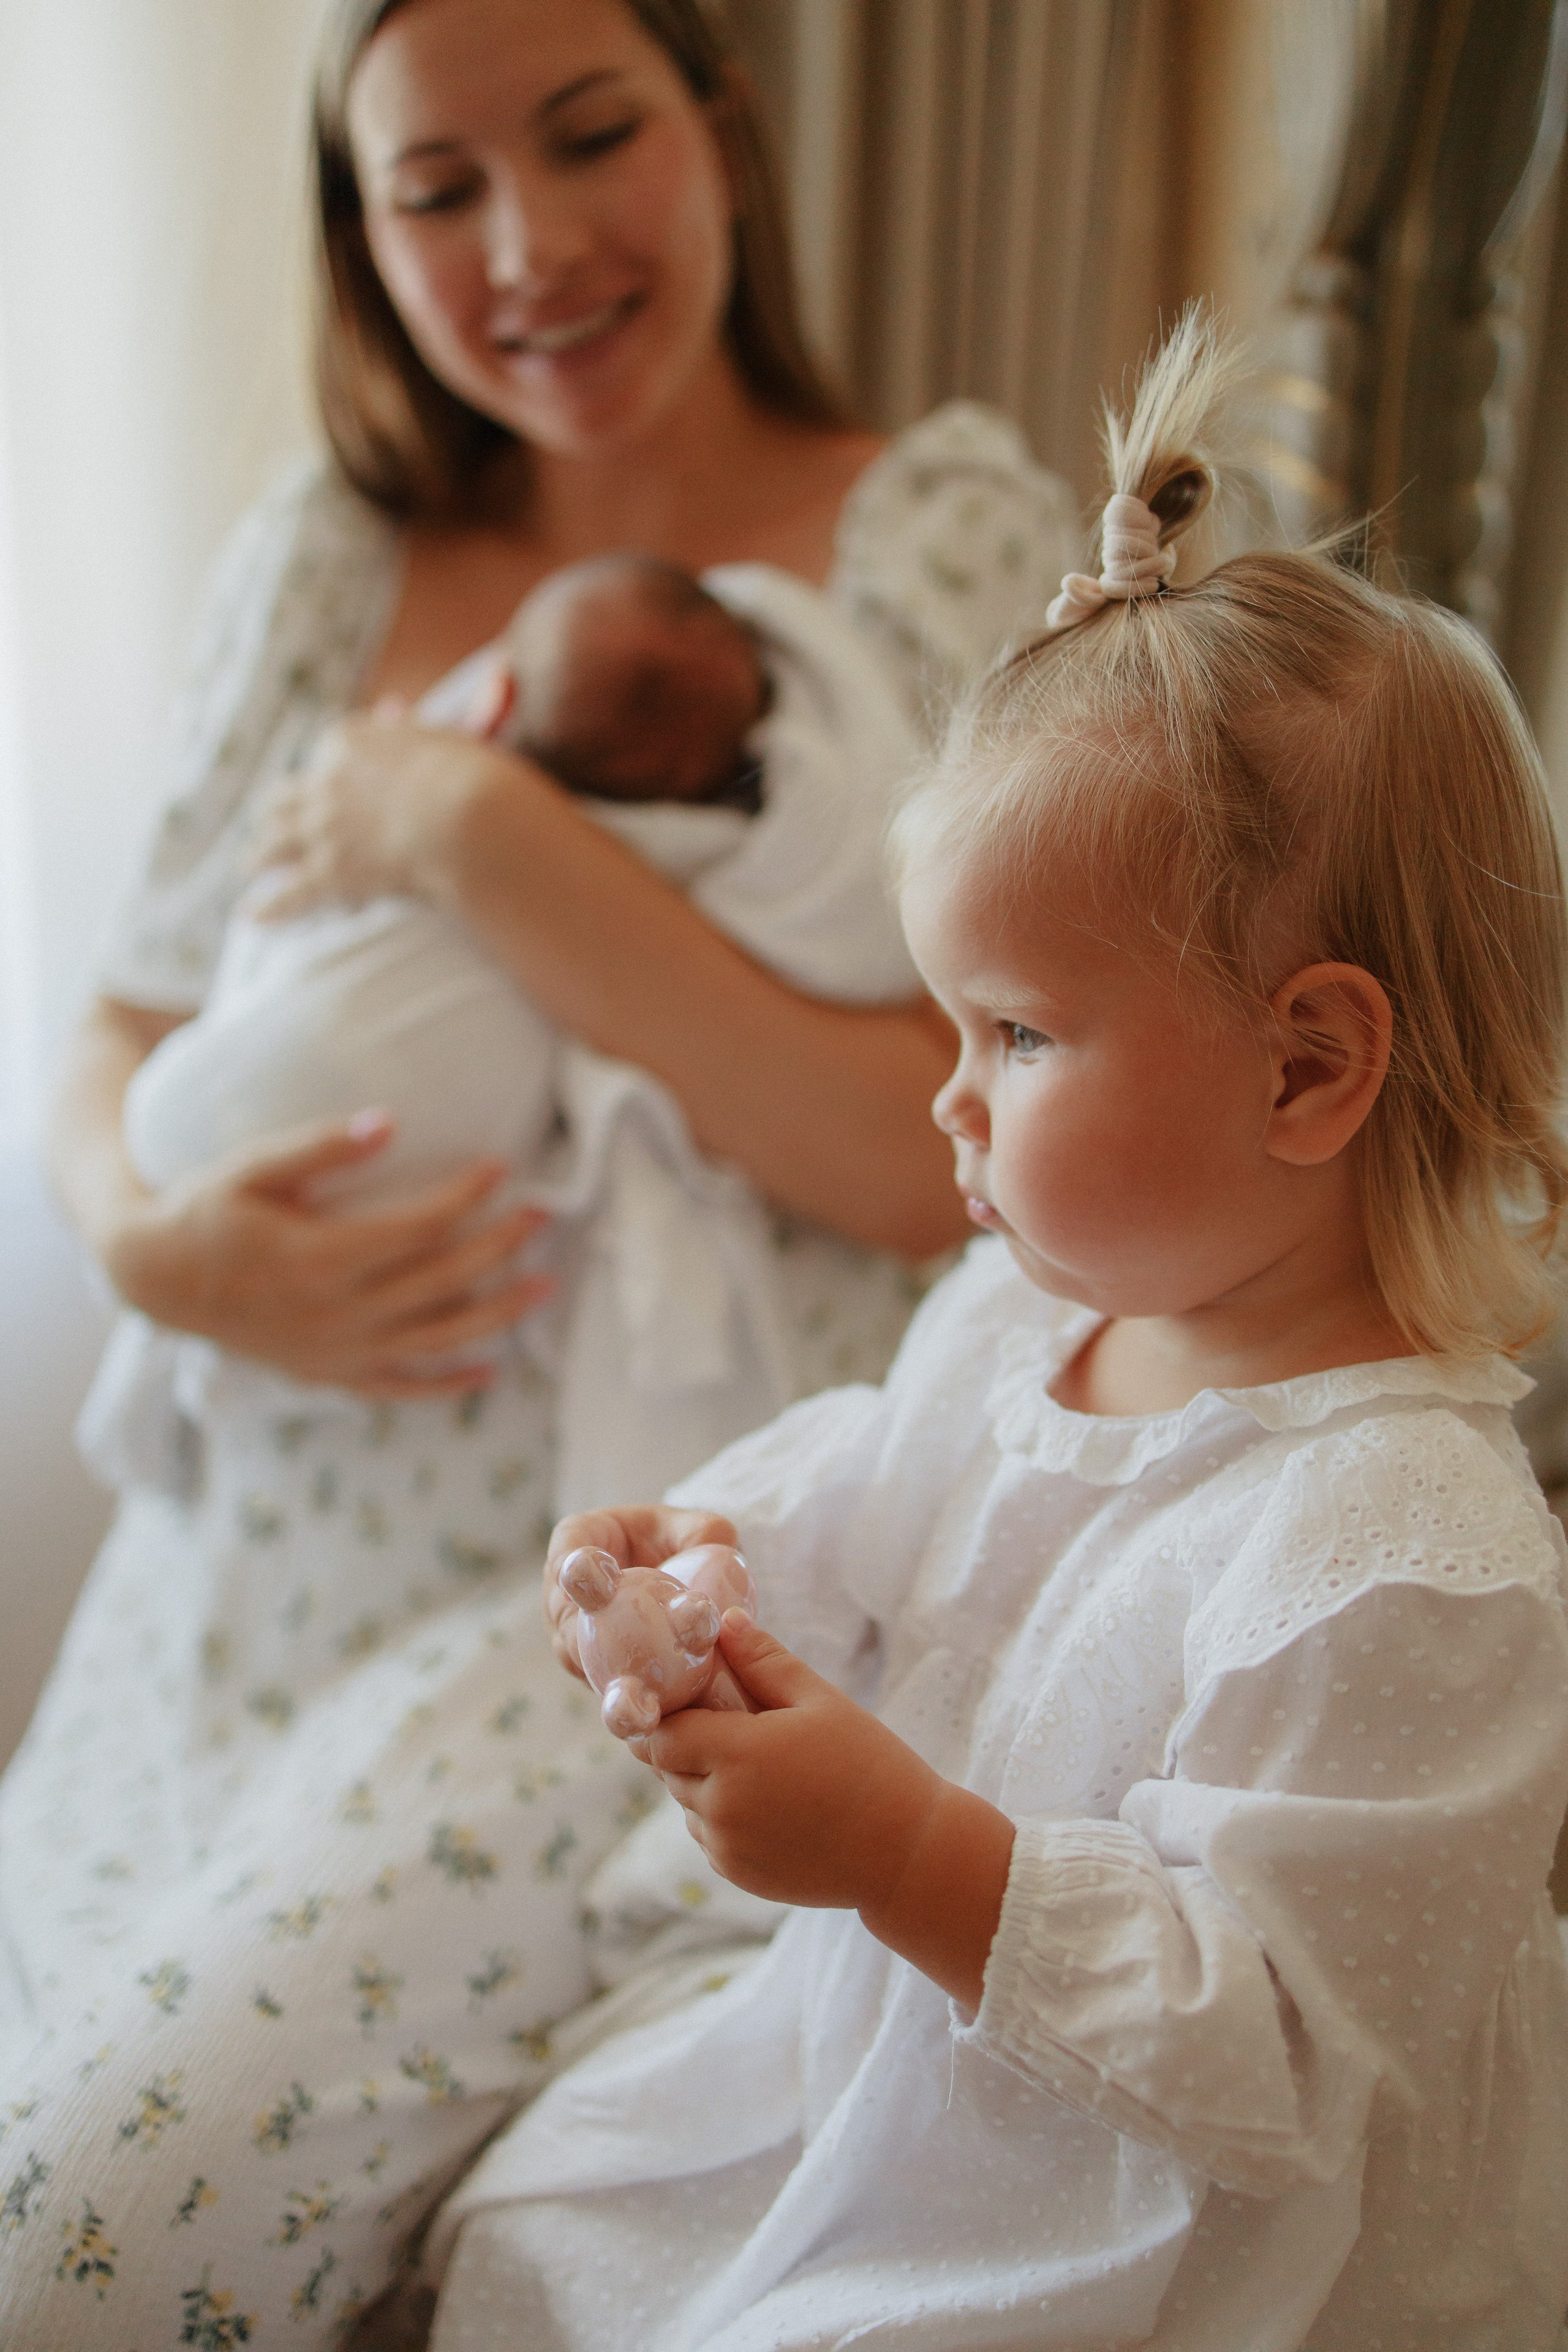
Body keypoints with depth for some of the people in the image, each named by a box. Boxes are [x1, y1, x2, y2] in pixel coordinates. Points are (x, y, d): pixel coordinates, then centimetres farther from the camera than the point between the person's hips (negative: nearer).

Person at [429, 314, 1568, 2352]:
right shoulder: (1025, 1312, -6)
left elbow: (1263, 2051, -29)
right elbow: (860, 1490, 12)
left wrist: (912, 1851, -36)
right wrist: (702, 1556, -9)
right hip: (884, 2092, 8)